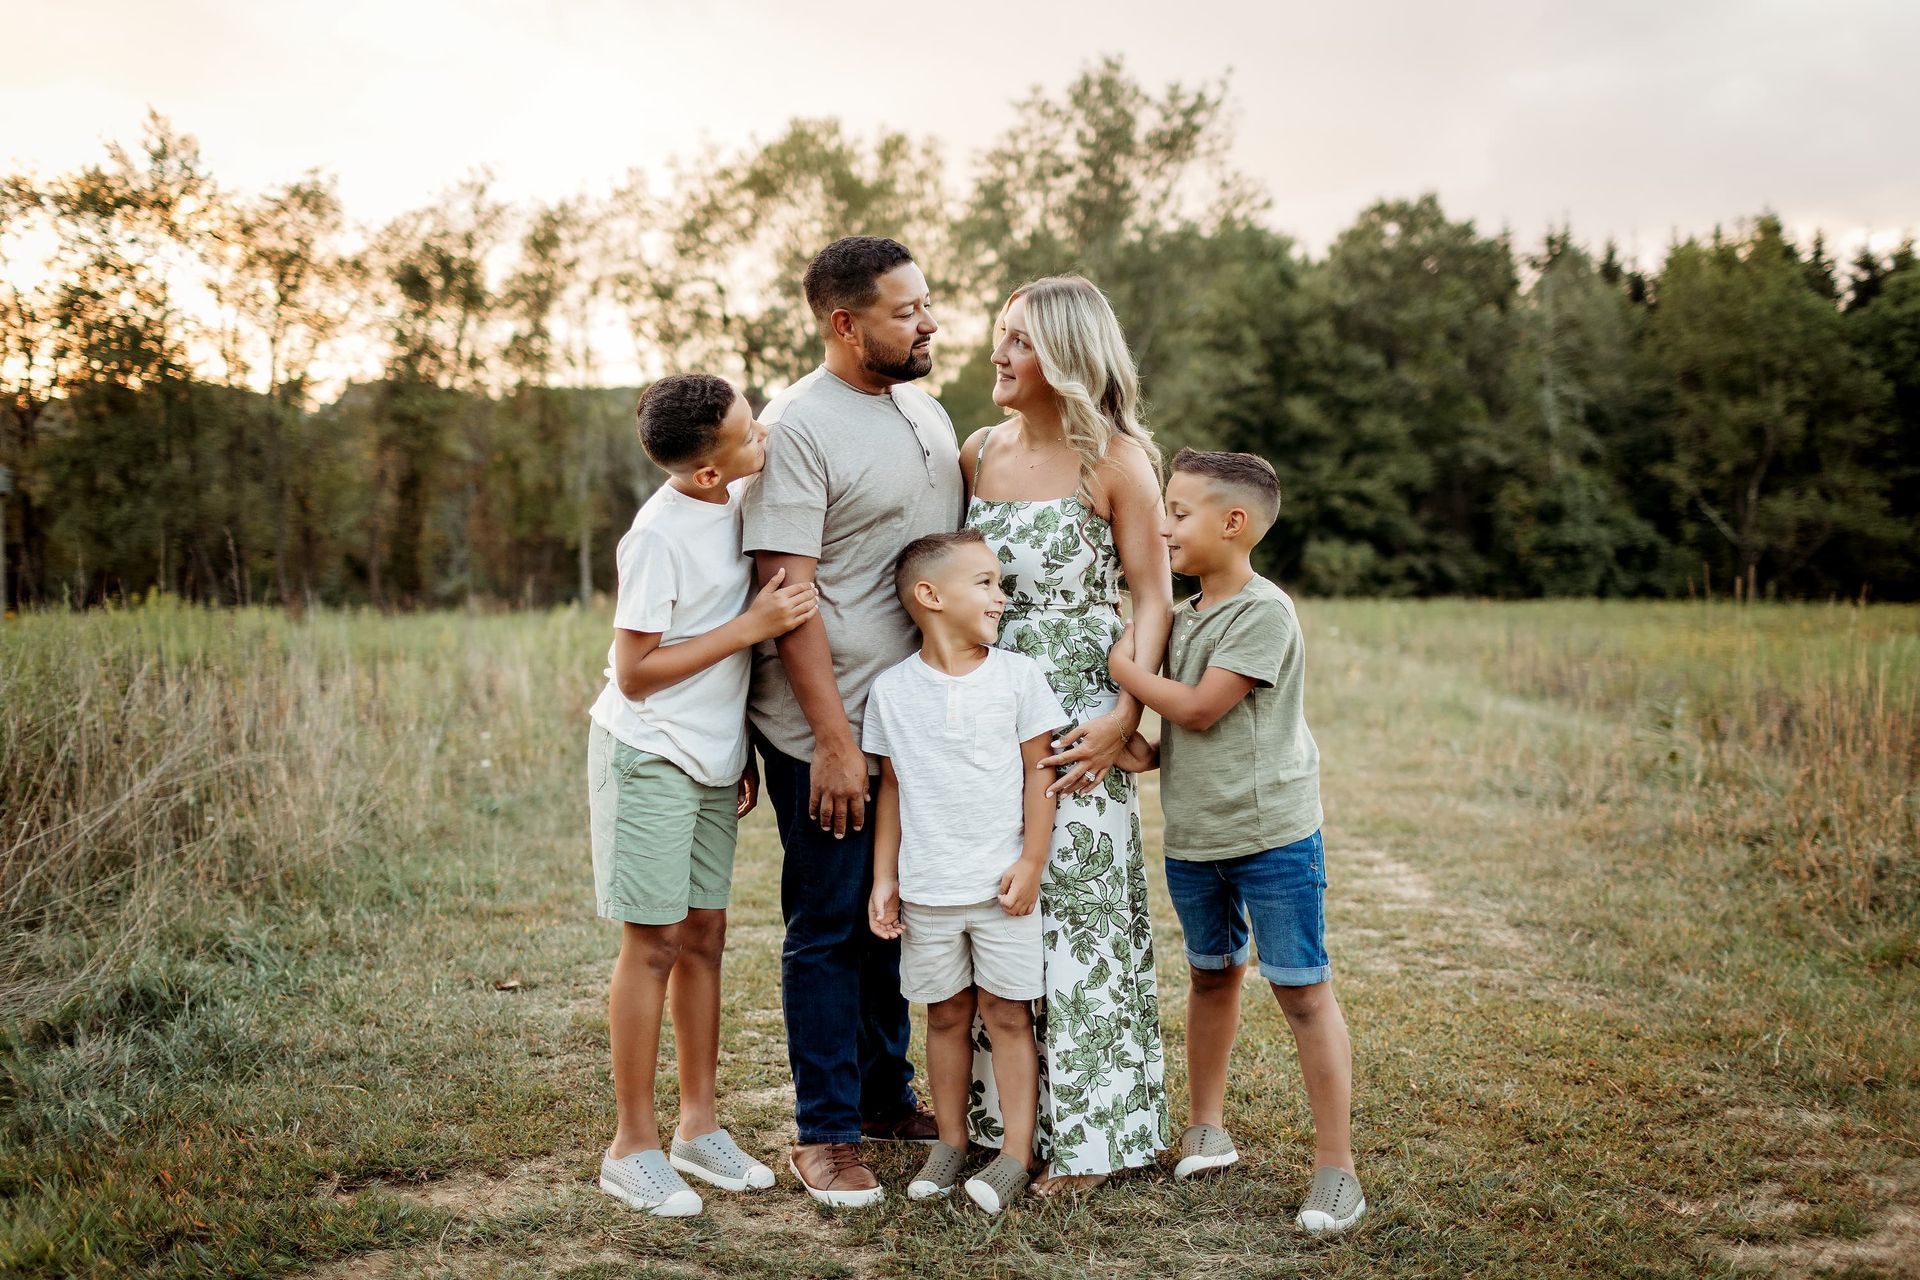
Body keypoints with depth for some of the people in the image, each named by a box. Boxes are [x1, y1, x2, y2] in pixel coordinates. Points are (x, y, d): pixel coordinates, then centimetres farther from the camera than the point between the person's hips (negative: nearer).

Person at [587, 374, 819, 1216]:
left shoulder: (736, 502, 3)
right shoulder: (658, 536, -20)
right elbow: (634, 673, -17)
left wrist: (742, 748, 12)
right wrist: (752, 626, -20)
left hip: (712, 759, 7)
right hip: (648, 758, -7)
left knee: (703, 935, 11)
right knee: (653, 944, -2)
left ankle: (699, 1126, 22)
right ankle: (633, 1147, 10)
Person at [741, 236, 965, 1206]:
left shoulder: (925, 412, 11)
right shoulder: (797, 426, -14)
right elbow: (787, 592, -18)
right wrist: (834, 739, -20)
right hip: (830, 731, -7)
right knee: (829, 927, 3)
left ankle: (886, 1094, 32)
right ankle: (823, 1133, 14)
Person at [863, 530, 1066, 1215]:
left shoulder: (1018, 675, -2)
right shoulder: (892, 689, 0)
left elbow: (1038, 772, 0)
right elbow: (892, 787, 6)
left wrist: (1031, 862, -6)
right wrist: (884, 878, 4)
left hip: (1002, 883, -1)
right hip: (926, 890, 1)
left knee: (1007, 1012, 3)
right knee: (946, 1014, 12)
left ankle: (1016, 1153, 11)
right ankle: (950, 1141, 25)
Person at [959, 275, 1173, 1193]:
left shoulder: (1115, 460, -6)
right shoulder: (978, 453, 9)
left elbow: (1153, 600, -8)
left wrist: (1123, 716, -18)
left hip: (1075, 712, -5)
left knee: (1076, 907, -1)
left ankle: (1084, 1132, 11)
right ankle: (1000, 1112, 22)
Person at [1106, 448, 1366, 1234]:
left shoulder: (1263, 612, -16)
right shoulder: (1183, 616, 10)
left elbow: (1199, 708, -20)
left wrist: (1120, 665, -9)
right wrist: (1144, 748, -3)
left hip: (1272, 836, -8)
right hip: (1192, 838, 8)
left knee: (1301, 988, -3)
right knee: (1210, 976, 18)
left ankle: (1335, 1165, 4)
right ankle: (1207, 1131, 33)